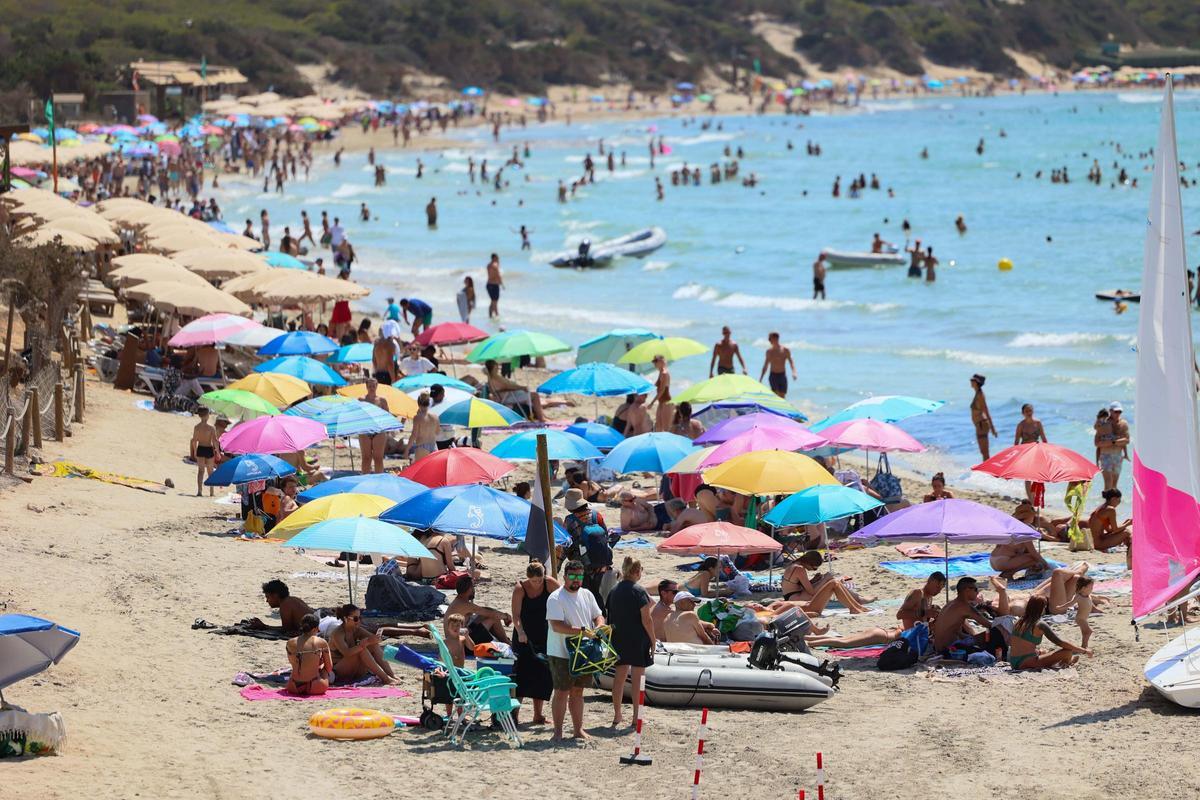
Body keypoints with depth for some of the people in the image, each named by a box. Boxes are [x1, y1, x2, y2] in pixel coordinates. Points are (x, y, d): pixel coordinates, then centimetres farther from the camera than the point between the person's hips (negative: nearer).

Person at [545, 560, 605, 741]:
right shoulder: (556, 598, -13)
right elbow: (556, 625, -22)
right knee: (561, 692, -3)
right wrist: (581, 630, -27)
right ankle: (558, 731, 3)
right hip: (561, 653, -7)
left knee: (578, 691, 14)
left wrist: (599, 626, -9)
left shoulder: (586, 595, 10)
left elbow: (598, 616, 15)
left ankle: (578, 729, 21)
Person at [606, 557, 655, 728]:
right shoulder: (639, 592, -12)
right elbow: (646, 620, -14)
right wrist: (653, 640, -6)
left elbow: (610, 616, 10)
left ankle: (617, 715, 15)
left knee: (619, 676, 11)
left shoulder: (614, 591, 6)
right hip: (638, 640, -6)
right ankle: (636, 716, 3)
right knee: (637, 677, 1)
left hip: (619, 640, 6)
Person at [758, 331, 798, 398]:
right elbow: (765, 366, 14)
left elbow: (791, 362, -4)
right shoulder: (769, 351, 6)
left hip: (782, 376, 0)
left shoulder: (785, 350, -1)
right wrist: (760, 379, 12)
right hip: (773, 376, 0)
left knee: (782, 397, 3)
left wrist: (794, 372, -23)